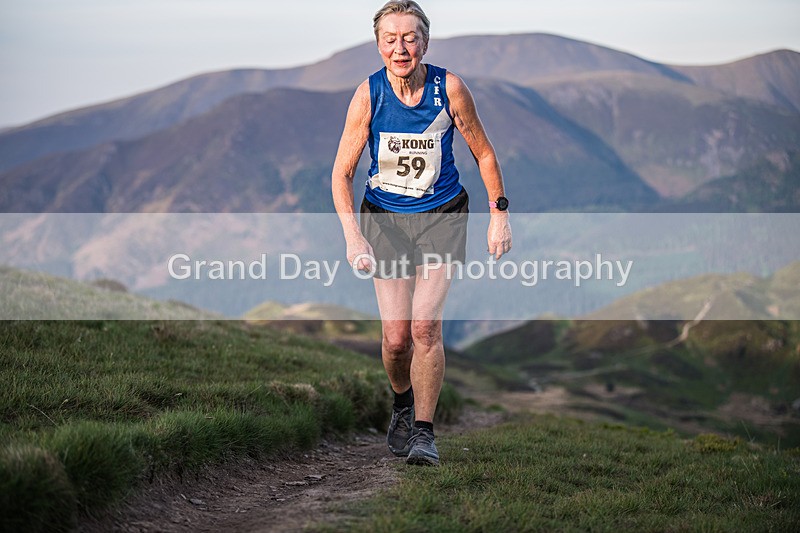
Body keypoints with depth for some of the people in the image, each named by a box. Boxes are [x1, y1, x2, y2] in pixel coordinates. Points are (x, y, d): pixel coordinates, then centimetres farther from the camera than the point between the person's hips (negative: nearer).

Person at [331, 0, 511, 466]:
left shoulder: (449, 88, -13)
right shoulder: (368, 95, -14)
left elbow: (484, 153, 2)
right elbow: (341, 174, -10)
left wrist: (500, 213, 0)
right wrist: (353, 235, -23)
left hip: (442, 217, 0)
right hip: (384, 218, 1)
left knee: (426, 326, -15)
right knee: (396, 337, -3)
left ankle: (424, 431, -3)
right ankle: (402, 406, 28)